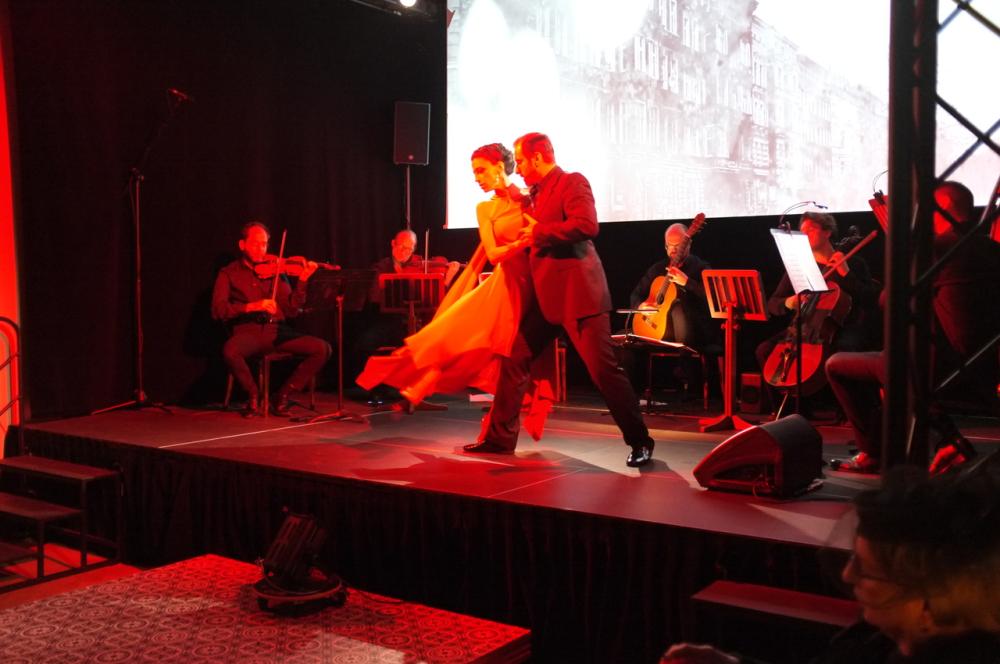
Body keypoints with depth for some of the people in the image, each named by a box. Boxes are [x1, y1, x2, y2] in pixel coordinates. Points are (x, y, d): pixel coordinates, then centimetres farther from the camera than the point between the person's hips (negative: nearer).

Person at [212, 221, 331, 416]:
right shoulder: (229, 273, 10)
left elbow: (291, 311, 6)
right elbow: (218, 310, -5)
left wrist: (302, 281, -7)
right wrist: (252, 306, -18)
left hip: (277, 331, 3)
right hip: (248, 331, -3)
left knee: (322, 348, -17)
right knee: (230, 350, -37)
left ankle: (283, 396, -2)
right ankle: (253, 395, -8)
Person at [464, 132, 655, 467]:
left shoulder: (572, 182, -7)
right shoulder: (537, 193, 19)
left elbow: (587, 225, -24)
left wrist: (538, 233, -15)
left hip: (577, 293, -9)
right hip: (544, 295, 9)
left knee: (603, 369, -7)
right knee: (514, 360, 8)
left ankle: (640, 442, 5)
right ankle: (499, 438, 18)